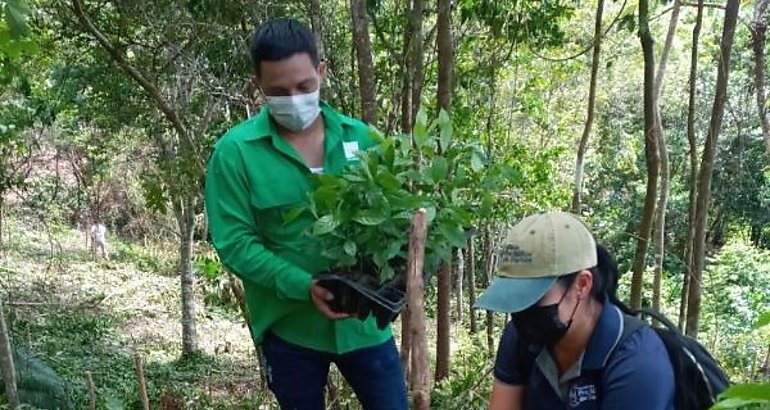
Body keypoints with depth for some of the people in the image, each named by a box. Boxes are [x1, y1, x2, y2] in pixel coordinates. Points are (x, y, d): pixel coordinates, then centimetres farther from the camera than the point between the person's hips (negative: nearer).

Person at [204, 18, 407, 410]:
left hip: (362, 317, 2)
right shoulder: (235, 151, -10)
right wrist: (303, 286, -23)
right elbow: (234, 243, -12)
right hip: (288, 325, -2)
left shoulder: (360, 138, 0)